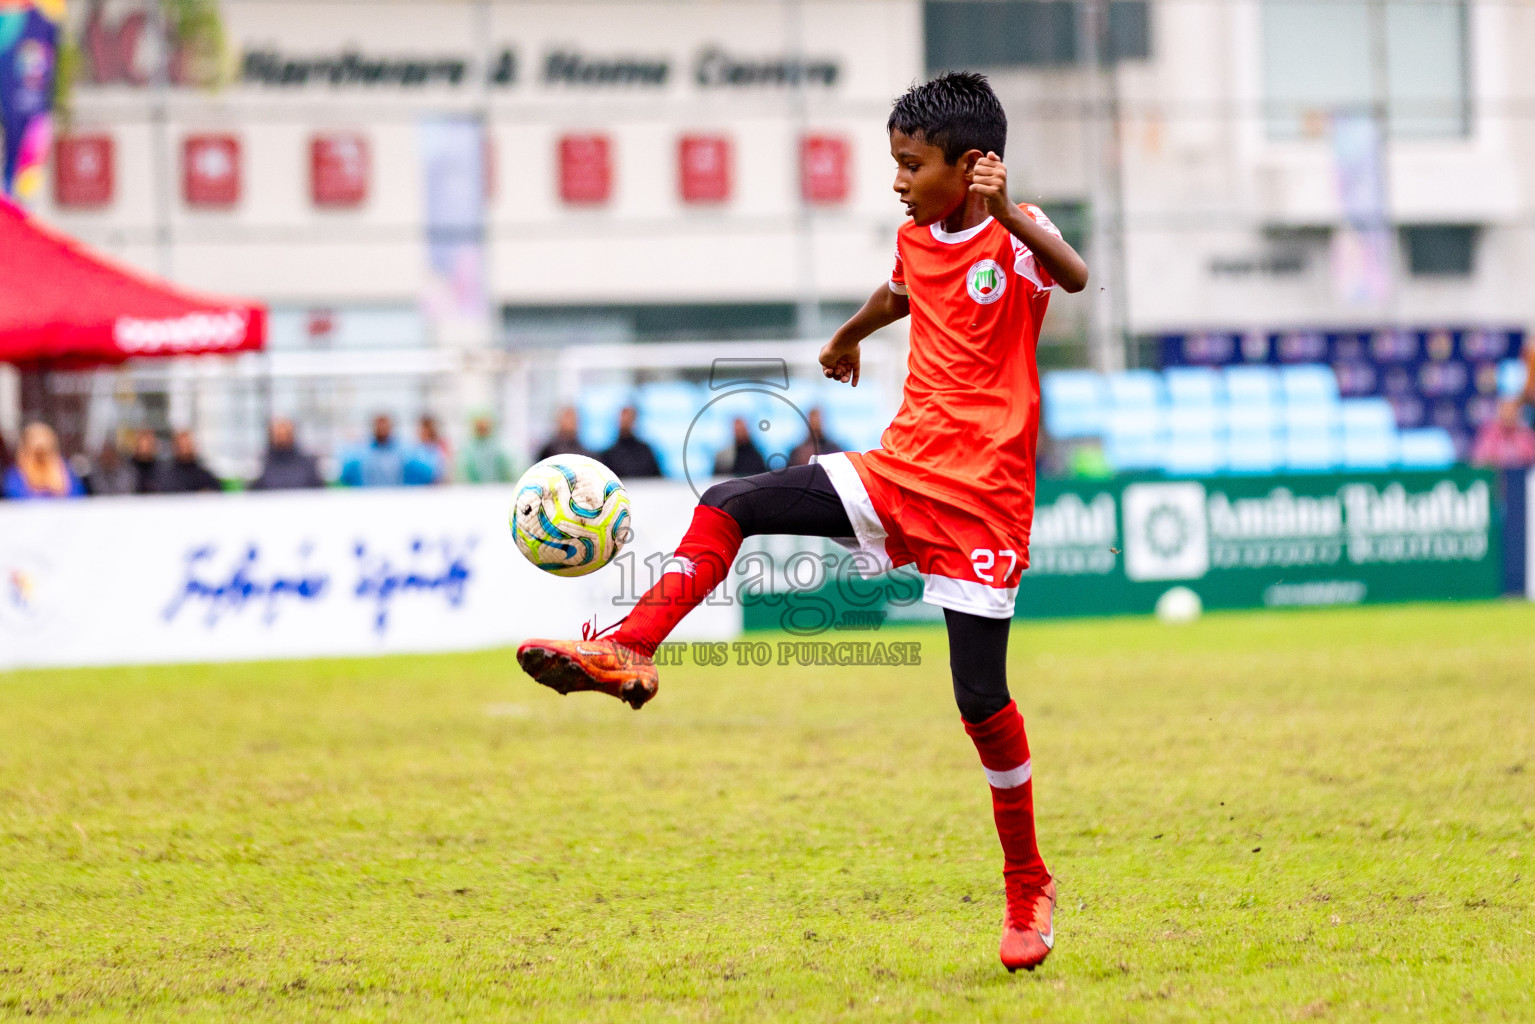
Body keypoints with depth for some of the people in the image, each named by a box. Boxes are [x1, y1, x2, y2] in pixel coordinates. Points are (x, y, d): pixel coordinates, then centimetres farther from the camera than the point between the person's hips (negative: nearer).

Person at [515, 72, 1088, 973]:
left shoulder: (1015, 235, -11)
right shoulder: (917, 239, 9)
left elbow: (1075, 276, -35)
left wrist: (1008, 216, -52)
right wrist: (848, 337, 55)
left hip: (981, 502, -6)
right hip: (899, 473, 6)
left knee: (982, 698, -4)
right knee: (730, 505, -10)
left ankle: (1029, 888, 11)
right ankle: (628, 653, -8)